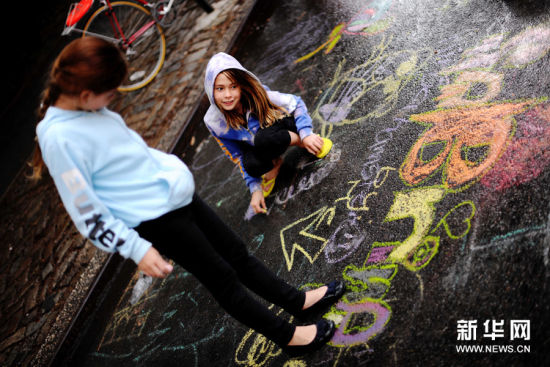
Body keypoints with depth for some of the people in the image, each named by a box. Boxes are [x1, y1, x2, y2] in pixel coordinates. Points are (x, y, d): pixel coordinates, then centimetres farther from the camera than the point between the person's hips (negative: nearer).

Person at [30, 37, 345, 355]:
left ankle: (296, 300, 33)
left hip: (177, 193, 8)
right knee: (221, 275, 6)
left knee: (235, 251, 16)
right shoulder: (59, 138, -23)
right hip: (155, 217, -8)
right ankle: (286, 335, 24)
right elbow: (86, 212, -20)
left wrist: (168, 165, 24)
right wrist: (137, 249, -19)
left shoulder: (87, 108, 1)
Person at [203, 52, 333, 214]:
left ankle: (300, 140, -8)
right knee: (252, 165, -35)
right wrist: (255, 189, -13)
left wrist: (306, 134, -29)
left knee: (264, 139, -39)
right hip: (255, 147, 2)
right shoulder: (214, 122, -23)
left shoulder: (257, 95, -30)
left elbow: (296, 103, -15)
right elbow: (237, 156, -10)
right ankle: (274, 163, 1)